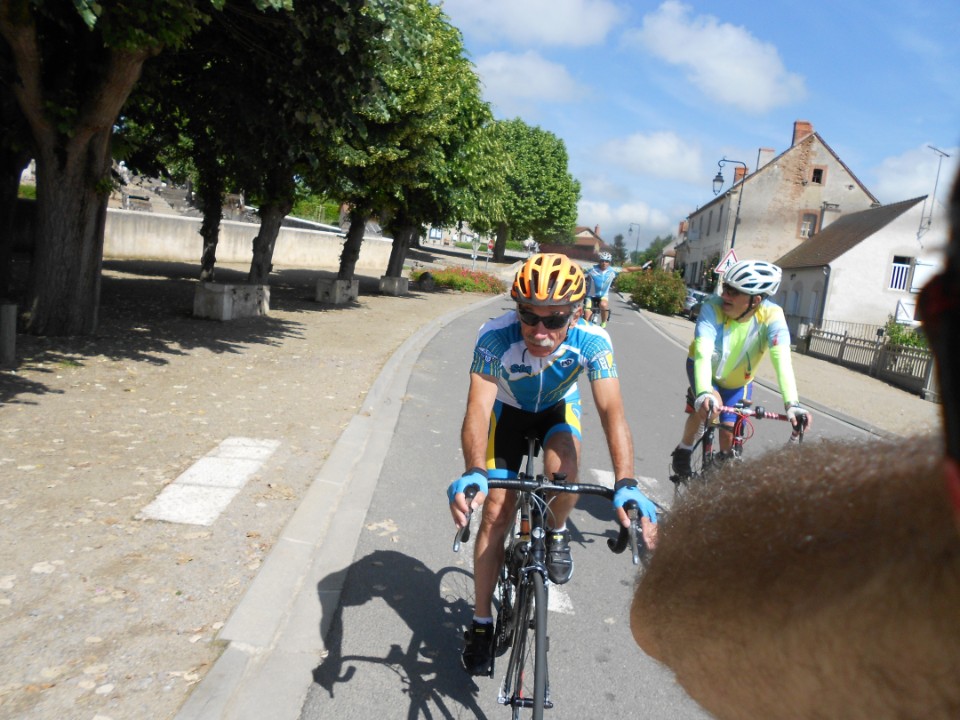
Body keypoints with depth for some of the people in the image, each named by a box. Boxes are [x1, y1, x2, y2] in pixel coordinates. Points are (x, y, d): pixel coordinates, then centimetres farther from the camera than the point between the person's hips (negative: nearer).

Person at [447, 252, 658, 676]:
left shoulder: (591, 341, -34)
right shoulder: (496, 337, -36)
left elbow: (612, 410, -40)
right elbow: (478, 407, -44)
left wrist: (626, 483, -54)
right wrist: (474, 472, -61)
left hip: (559, 409, 0)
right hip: (508, 411, 0)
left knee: (563, 472, -32)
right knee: (495, 512, -5)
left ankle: (556, 532, 5)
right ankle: (482, 622, 13)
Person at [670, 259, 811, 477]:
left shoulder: (771, 315, -30)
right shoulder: (713, 307, -34)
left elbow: (782, 360, -40)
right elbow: (703, 353, -45)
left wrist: (792, 404, -53)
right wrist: (704, 393, -61)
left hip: (739, 380, 2)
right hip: (704, 370, -2)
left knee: (729, 434, -4)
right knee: (707, 406, -29)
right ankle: (683, 451, -4)